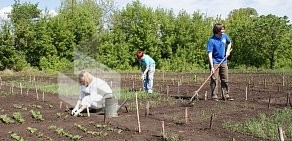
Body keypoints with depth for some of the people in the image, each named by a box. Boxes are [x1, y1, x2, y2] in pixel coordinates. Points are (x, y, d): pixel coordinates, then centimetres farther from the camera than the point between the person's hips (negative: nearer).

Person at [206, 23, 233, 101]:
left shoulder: (224, 36, 1)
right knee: (214, 80, -3)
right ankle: (214, 96, 4)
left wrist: (227, 51, 4)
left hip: (223, 62, 6)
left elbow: (229, 43, 23)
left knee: (225, 80, 8)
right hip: (215, 62, -6)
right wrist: (212, 67, -25)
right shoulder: (211, 40, -17)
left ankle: (225, 95, 16)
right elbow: (209, 54, -20)